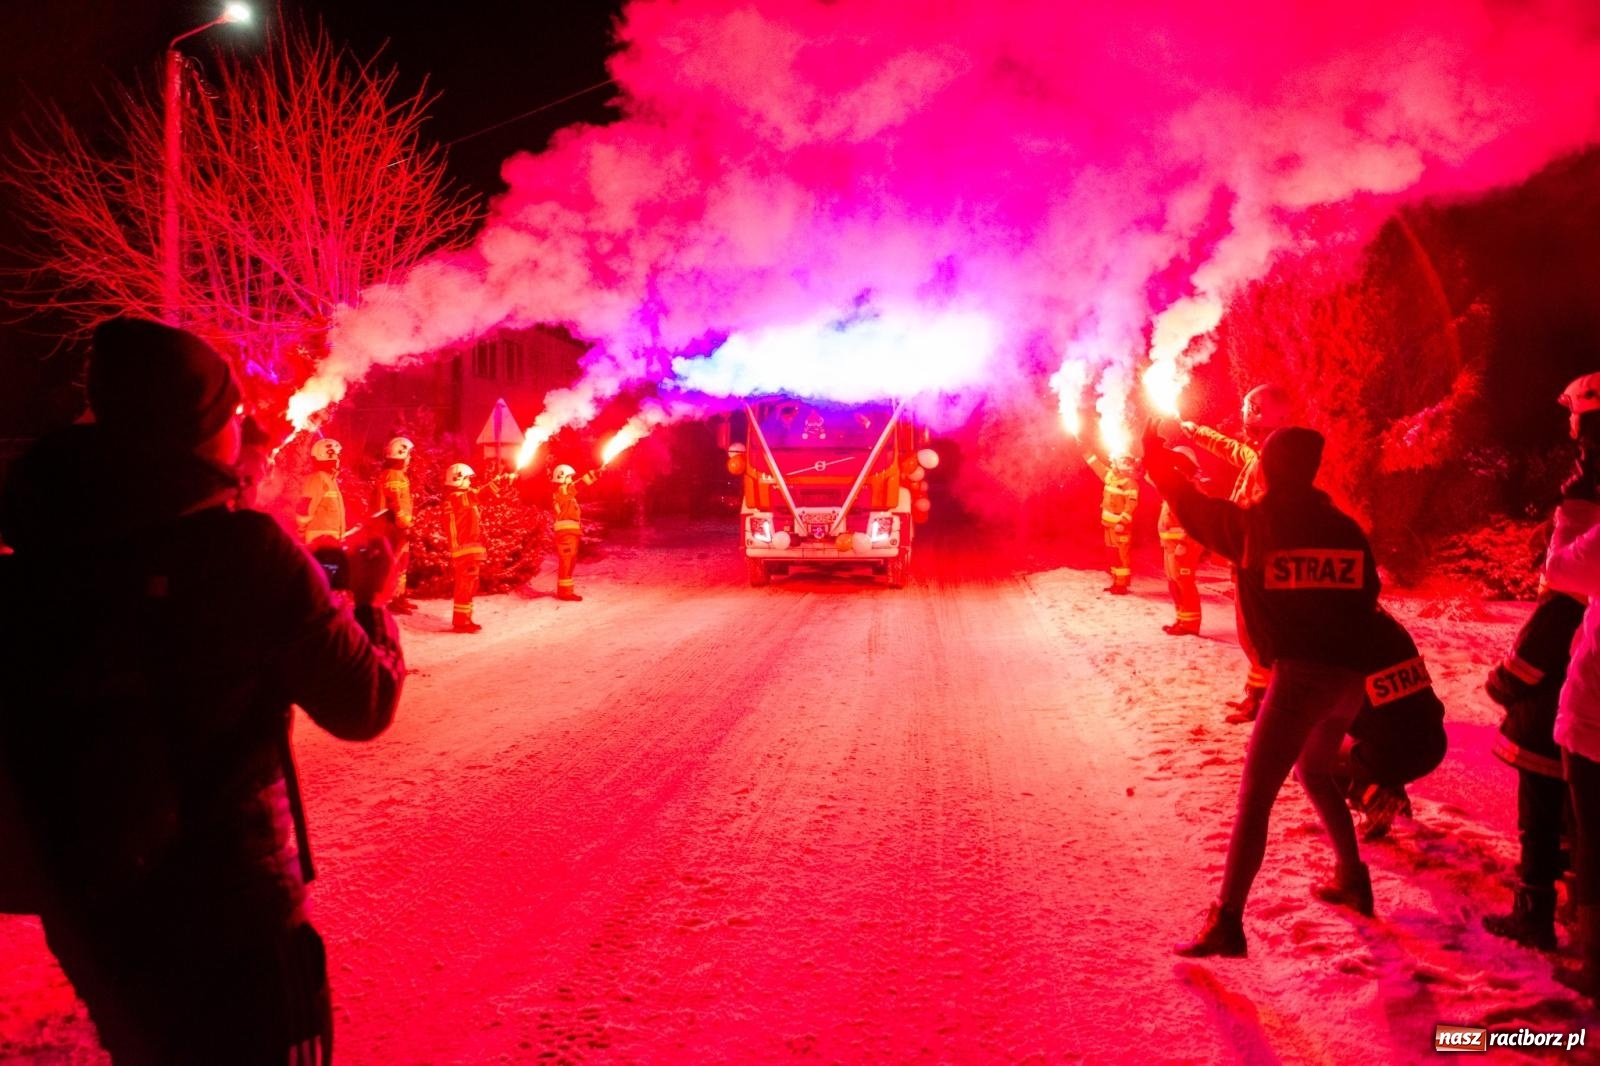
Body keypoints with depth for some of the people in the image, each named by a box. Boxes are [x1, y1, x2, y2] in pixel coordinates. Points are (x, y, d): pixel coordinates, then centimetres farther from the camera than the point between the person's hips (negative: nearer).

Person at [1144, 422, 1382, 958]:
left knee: (1255, 795, -7)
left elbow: (1194, 505, 12)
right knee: (1316, 773, 30)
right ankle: (1352, 879, 38)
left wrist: (1156, 455, 26)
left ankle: (1227, 921, -14)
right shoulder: (1345, 527, 11)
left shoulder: (1254, 523, -2)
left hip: (1301, 673, -6)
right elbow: (1367, 597, 14)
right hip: (1350, 675, 6)